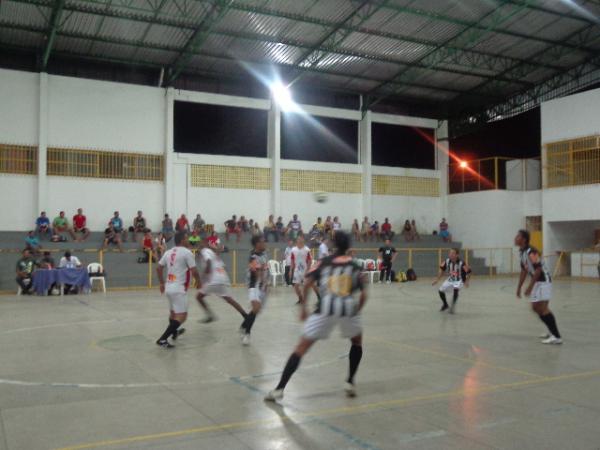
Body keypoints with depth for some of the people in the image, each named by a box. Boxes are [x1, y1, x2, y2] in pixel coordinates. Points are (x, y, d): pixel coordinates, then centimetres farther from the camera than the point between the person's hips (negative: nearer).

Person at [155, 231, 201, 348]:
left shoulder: (168, 252, 11)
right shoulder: (187, 252, -11)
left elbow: (159, 268, 18)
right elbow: (194, 271, -12)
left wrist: (161, 283, 30)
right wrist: (198, 282, 7)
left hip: (169, 287, 8)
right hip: (179, 288, -8)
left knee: (173, 312, 28)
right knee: (181, 316, -7)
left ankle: (174, 332, 49)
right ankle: (162, 339, -16)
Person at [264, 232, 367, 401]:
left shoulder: (324, 262, 16)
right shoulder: (355, 266, 17)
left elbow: (307, 284, 3)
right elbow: (363, 294, 8)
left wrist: (303, 307, 9)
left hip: (325, 308, -1)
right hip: (348, 307, 1)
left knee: (301, 348, 5)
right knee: (357, 342, 31)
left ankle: (279, 389, -1)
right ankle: (350, 383, 25)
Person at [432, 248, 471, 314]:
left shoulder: (461, 263, -28)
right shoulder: (447, 261, -15)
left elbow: (468, 272, -16)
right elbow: (442, 270, 1)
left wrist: (467, 281, -26)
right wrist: (437, 279, -2)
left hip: (459, 280, -5)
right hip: (450, 279, 5)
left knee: (455, 290, -34)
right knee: (441, 291, 1)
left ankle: (452, 307, -16)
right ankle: (445, 305, 31)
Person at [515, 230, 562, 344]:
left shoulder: (531, 252, -20)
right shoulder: (522, 253, 9)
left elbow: (538, 270, -24)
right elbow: (524, 271, 16)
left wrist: (530, 287, -24)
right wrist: (519, 287, 17)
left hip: (544, 281, -10)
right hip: (537, 282, 10)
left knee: (543, 308, -14)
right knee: (535, 307, 16)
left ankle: (557, 337, -13)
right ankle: (552, 331, 28)